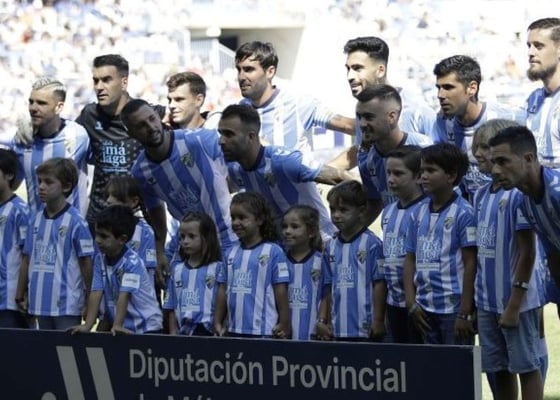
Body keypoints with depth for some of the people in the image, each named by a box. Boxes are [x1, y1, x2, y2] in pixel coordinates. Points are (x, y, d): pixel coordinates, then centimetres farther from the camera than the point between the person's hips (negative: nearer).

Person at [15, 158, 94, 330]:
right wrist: (20, 295, 13)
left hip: (67, 304, -6)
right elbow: (27, 260, 14)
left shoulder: (76, 222, -8)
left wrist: (90, 302, -5)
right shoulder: (35, 219, 8)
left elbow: (86, 263, -5)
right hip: (41, 303, 6)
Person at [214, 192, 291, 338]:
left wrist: (284, 325, -6)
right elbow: (223, 291, 15)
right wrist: (218, 323, 11)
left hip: (263, 331, -5)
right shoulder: (231, 254, 12)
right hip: (234, 330, 5)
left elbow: (281, 291, -4)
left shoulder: (273, 252, -4)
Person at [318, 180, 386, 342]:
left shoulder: (372, 244, -6)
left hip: (366, 328, -5)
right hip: (339, 329, 6)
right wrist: (322, 319, 10)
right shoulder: (330, 246, 12)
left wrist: (378, 321, -9)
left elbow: (379, 284, -7)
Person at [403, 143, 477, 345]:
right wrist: (412, 303, 4)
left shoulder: (463, 213, -8)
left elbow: (471, 264, -10)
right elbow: (410, 259, 14)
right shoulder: (419, 214, 11)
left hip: (453, 308, -7)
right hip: (426, 309, 7)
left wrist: (464, 313, -13)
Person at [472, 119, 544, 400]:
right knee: (497, 370, 12)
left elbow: (527, 253, -14)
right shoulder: (481, 195, 9)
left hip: (516, 301, -7)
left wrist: (514, 303, -15)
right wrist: (476, 299, 12)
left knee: (526, 366, 0)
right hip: (487, 301, 8)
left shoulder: (519, 194, -13)